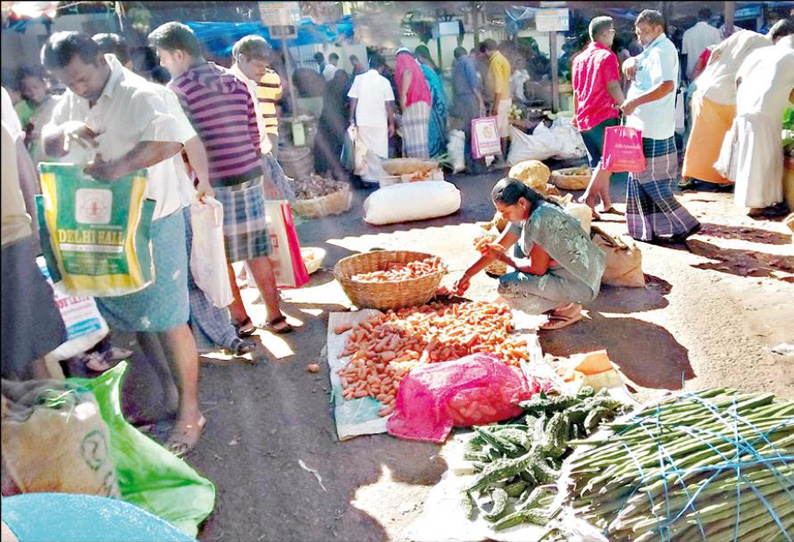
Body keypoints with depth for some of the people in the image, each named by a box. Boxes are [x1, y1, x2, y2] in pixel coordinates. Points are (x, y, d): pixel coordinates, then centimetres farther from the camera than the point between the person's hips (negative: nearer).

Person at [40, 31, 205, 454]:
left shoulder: (137, 94, -16)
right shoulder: (72, 100, 9)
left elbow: (169, 140, -31)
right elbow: (48, 146, 15)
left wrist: (119, 167, -41)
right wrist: (65, 130, -7)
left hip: (150, 222, -8)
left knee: (167, 320, -3)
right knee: (134, 318, 15)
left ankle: (189, 411, 7)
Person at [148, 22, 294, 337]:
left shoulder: (179, 88, -6)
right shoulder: (234, 82, 11)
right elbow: (254, 134, 13)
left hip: (212, 183, -5)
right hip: (250, 177, 6)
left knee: (218, 256, 8)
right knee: (257, 251, 11)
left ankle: (240, 319, 16)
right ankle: (275, 316, 18)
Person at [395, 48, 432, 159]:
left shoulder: (402, 58, 8)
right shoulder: (413, 62, 32)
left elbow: (407, 72, -14)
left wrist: (403, 95, -18)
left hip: (414, 101, -8)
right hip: (421, 101, 8)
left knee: (413, 137, -14)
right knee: (418, 136, 4)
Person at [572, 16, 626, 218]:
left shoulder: (579, 58, 14)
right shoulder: (607, 56, -8)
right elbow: (613, 88, -15)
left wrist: (576, 115, 28)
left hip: (584, 118, 8)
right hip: (604, 116, -7)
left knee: (598, 162, 12)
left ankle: (606, 203, 16)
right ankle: (589, 196, -19)